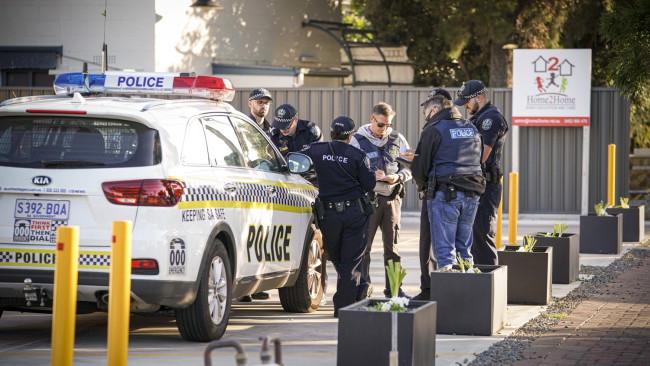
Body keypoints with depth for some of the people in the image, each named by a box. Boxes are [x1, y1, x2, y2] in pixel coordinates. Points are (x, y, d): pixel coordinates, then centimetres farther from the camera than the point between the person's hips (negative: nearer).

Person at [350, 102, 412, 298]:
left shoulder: (397, 139, 9)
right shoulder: (358, 140, -1)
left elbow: (409, 167, 12)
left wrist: (398, 177, -8)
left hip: (392, 198, 3)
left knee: (392, 245, 8)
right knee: (364, 245, -3)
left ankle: (393, 288, 15)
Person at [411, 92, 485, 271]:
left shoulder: (434, 130, -5)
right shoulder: (472, 129, 17)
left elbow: (419, 167, -4)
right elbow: (479, 161, 21)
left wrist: (424, 185, 14)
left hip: (445, 194, -6)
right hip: (472, 194, 6)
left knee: (444, 248, -3)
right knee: (464, 247, 13)